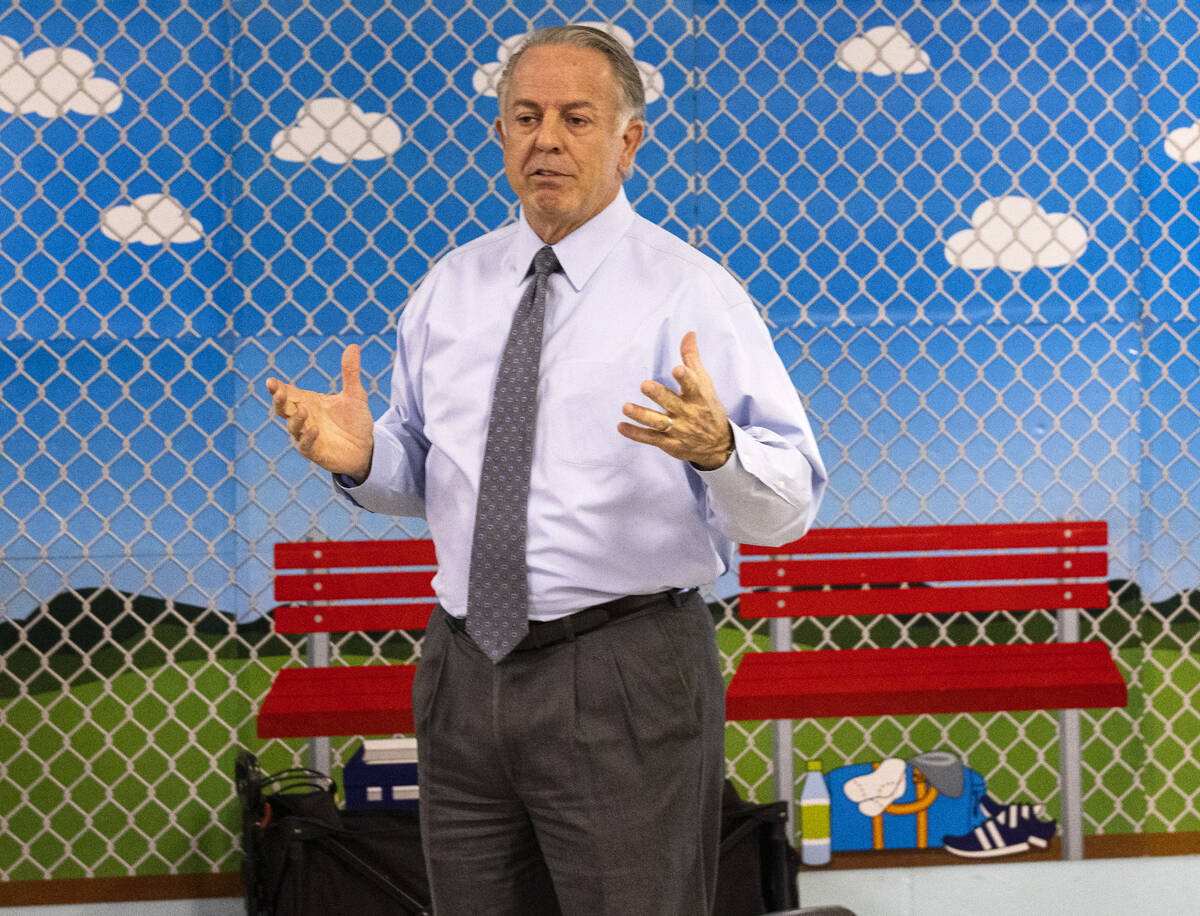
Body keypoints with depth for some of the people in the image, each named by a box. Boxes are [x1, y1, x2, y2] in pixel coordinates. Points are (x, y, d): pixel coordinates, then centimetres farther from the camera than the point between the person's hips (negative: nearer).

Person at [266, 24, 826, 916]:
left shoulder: (689, 291, -7)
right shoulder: (449, 288, 9)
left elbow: (789, 505, -13)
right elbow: (420, 471, 14)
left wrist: (718, 448, -34)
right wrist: (364, 458, -7)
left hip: (626, 676, -5)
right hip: (465, 670, 5)